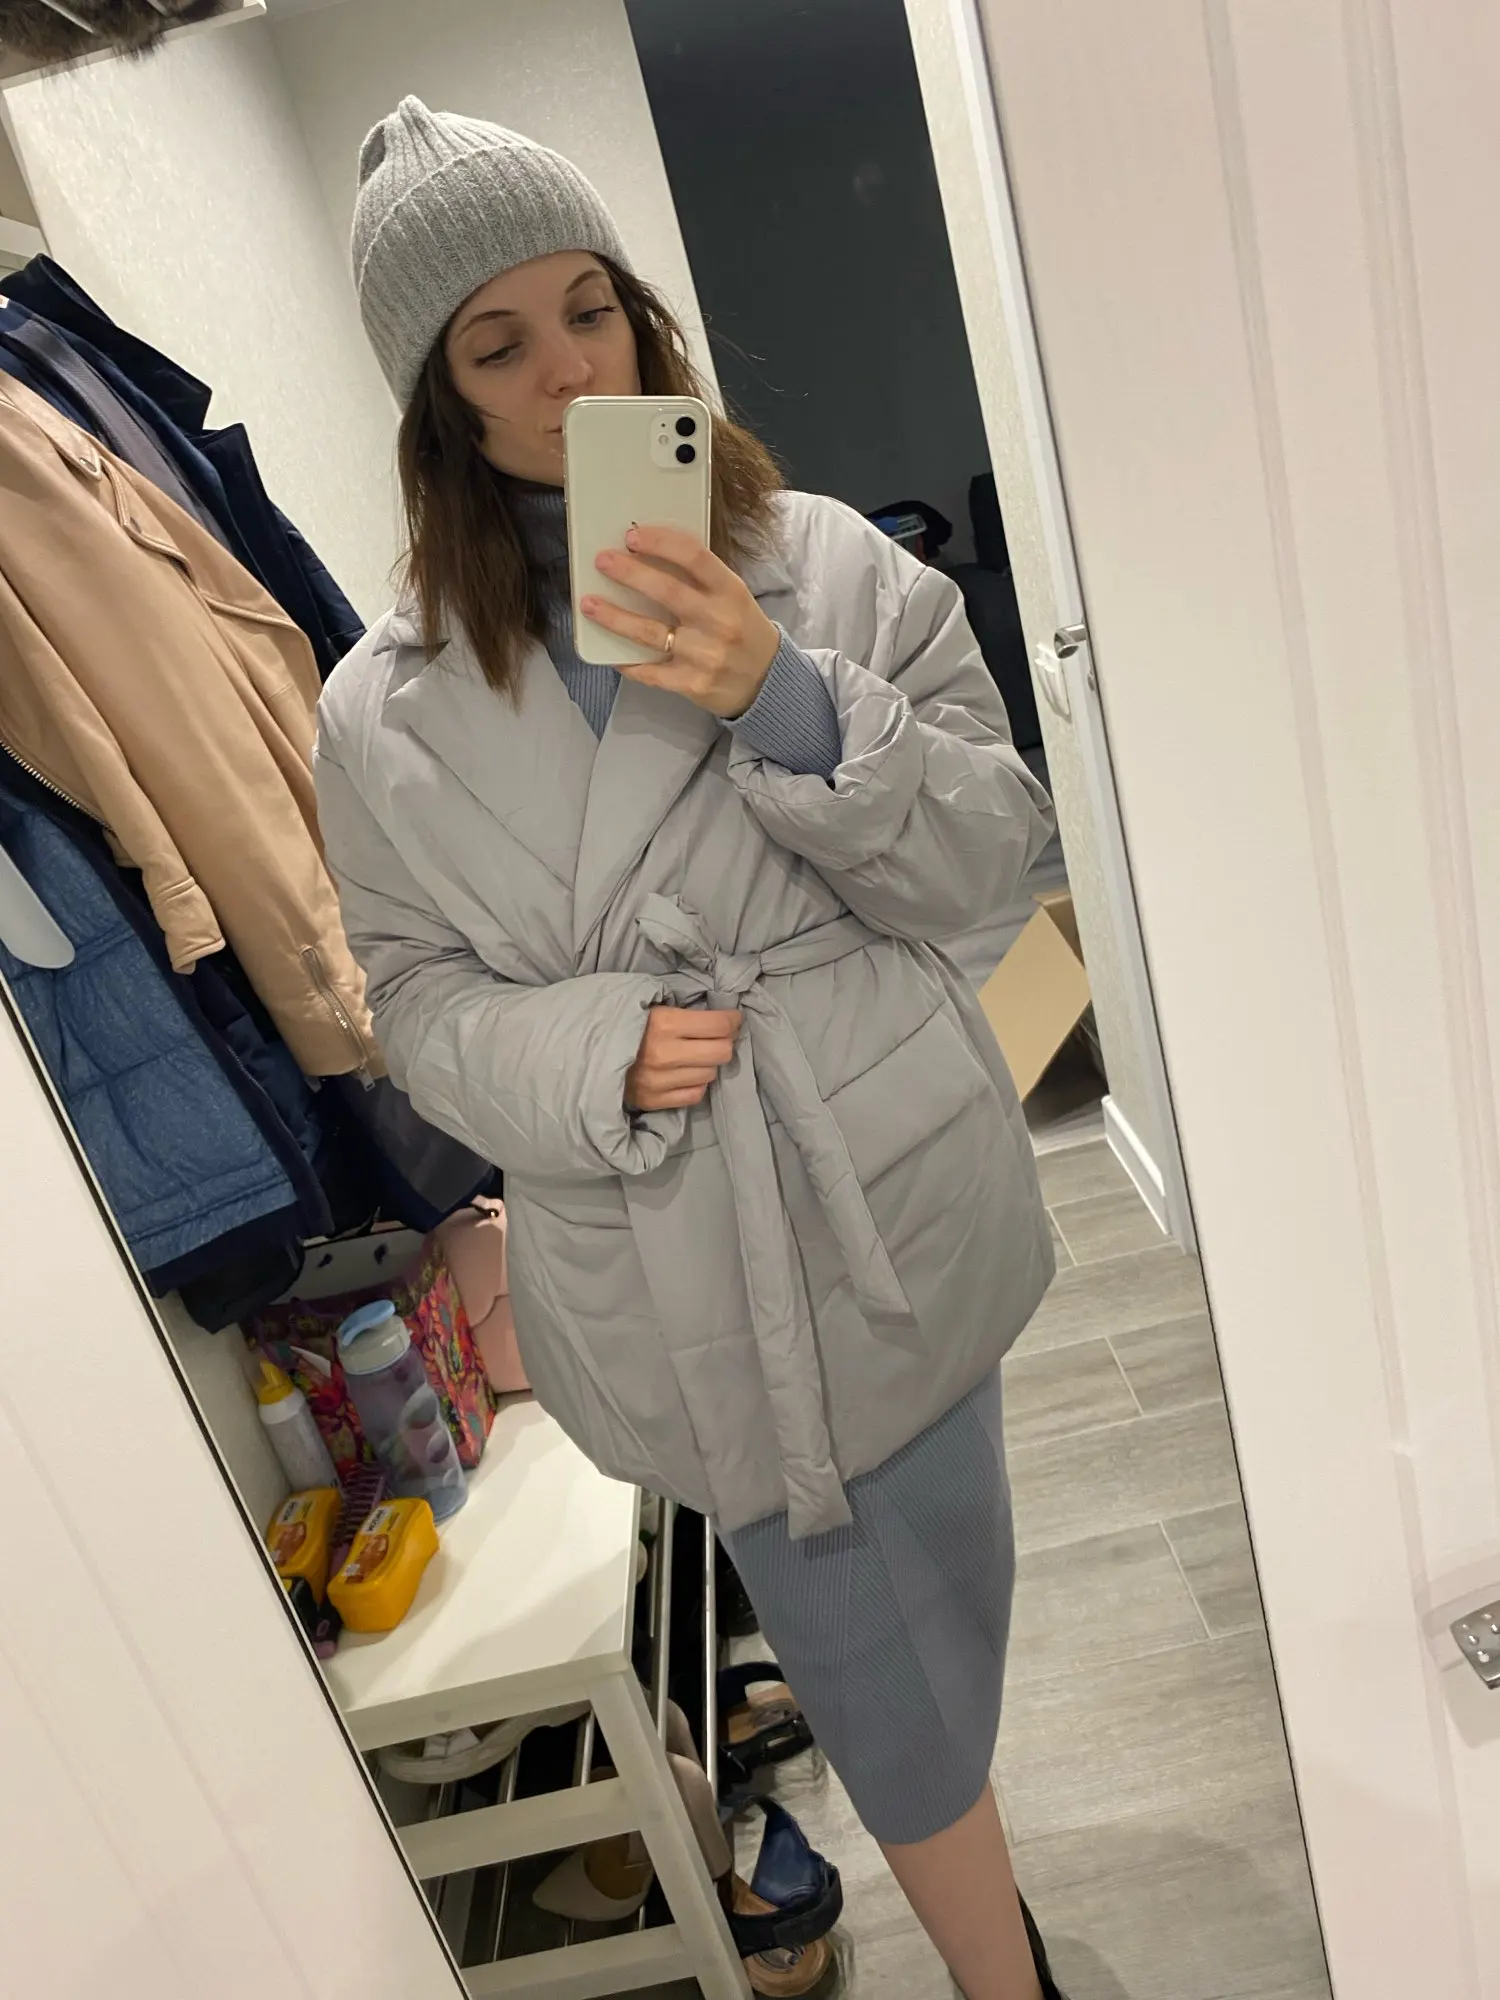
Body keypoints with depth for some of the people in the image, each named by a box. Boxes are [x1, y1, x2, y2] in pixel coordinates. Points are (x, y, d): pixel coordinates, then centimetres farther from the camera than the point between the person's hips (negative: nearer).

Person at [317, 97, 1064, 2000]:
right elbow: (419, 994, 3)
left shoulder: (824, 563, -4)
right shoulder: (385, 708, -2)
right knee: (879, 1670, 13)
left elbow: (989, 847, -5)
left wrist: (792, 707, -22)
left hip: (897, 1201, 1)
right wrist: (597, 1057, -17)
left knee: (947, 1605, 21)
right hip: (676, 1277, 0)